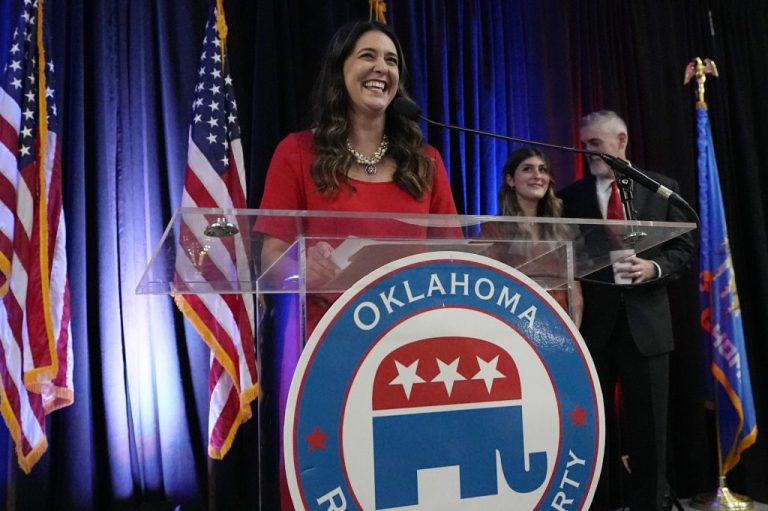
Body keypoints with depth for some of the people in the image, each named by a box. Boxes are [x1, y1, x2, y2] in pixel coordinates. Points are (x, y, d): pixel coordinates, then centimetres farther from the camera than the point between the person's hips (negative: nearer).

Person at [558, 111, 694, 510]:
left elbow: (684, 245, 6)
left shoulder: (662, 187, 5)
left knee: (648, 426, 9)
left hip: (645, 322, 0)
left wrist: (655, 267, -14)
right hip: (591, 324, 1)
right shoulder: (573, 195, 6)